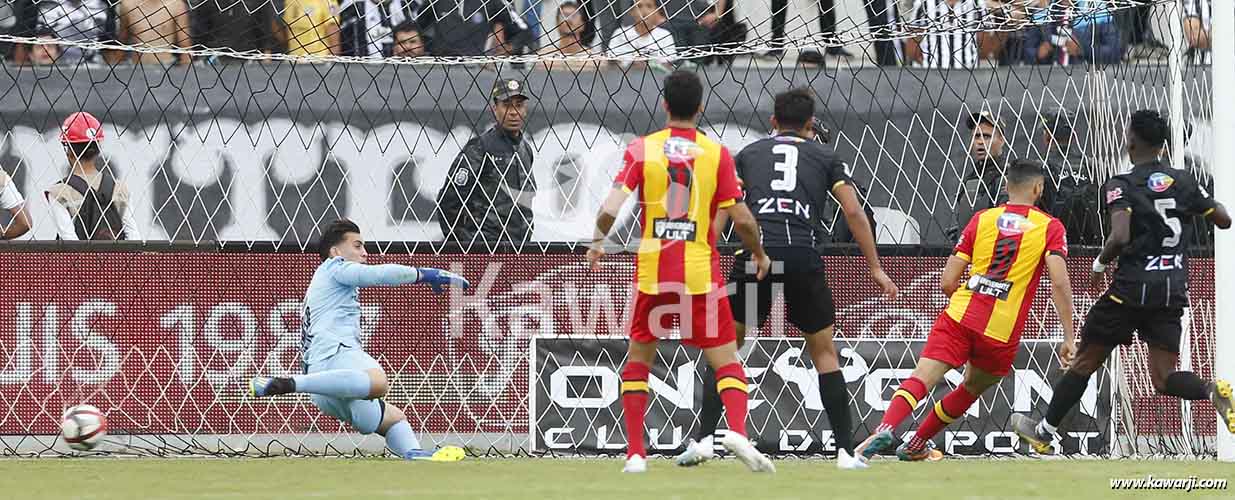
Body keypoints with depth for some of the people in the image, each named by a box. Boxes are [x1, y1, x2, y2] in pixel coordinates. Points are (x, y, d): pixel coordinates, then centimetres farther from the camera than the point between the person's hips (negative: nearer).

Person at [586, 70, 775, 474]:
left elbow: (610, 210, -8)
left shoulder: (641, 149, -1)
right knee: (726, 360, 3)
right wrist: (759, 255, 15)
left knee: (638, 360, 16)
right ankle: (737, 430, -23)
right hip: (701, 272, -1)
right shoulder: (717, 154, -2)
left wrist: (598, 244, 12)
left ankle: (635, 453, 10)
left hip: (652, 272, 1)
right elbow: (742, 218, -3)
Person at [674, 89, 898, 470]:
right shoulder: (824, 157, 19)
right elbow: (854, 212, 11)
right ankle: (845, 450, 7)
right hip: (804, 259, 0)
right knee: (824, 353, 13)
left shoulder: (749, 154, 21)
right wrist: (875, 268, 14)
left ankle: (703, 439, 0)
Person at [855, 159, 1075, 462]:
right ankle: (916, 445, 30)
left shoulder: (981, 220, 13)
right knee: (973, 388, 24)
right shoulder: (1050, 227, 6)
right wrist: (1069, 337, -6)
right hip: (1003, 332, 0)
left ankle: (886, 428, -39)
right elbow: (1059, 283, -8)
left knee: (920, 379, -12)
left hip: (960, 316, 0)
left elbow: (947, 283, 10)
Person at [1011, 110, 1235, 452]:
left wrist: (1100, 264, -4)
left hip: (1133, 286, -4)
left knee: (1084, 362, 11)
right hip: (1174, 289, 4)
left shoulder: (1122, 186, -9)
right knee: (1163, 379, 1)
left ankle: (1045, 431, 22)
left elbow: (1120, 237, -23)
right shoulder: (1183, 182, 6)